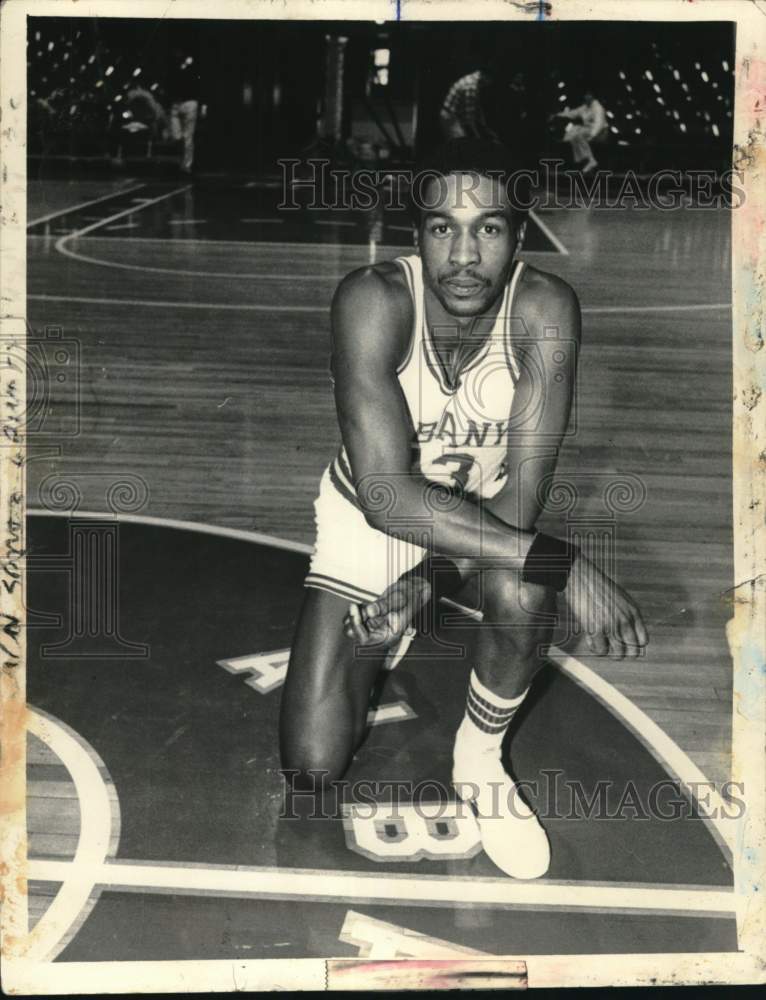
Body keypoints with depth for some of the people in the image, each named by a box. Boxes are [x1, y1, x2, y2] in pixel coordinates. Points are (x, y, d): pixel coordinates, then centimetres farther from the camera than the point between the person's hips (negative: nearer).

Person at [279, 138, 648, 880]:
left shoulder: (545, 310, -25)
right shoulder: (373, 300, -31)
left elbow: (520, 502, -23)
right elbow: (387, 494, -40)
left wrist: (426, 581, -36)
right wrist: (564, 565, -45)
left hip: (483, 516, 1)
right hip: (368, 519, -1)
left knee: (521, 594, -36)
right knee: (313, 767, -11)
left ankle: (480, 762, -4)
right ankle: (371, 645, 23)